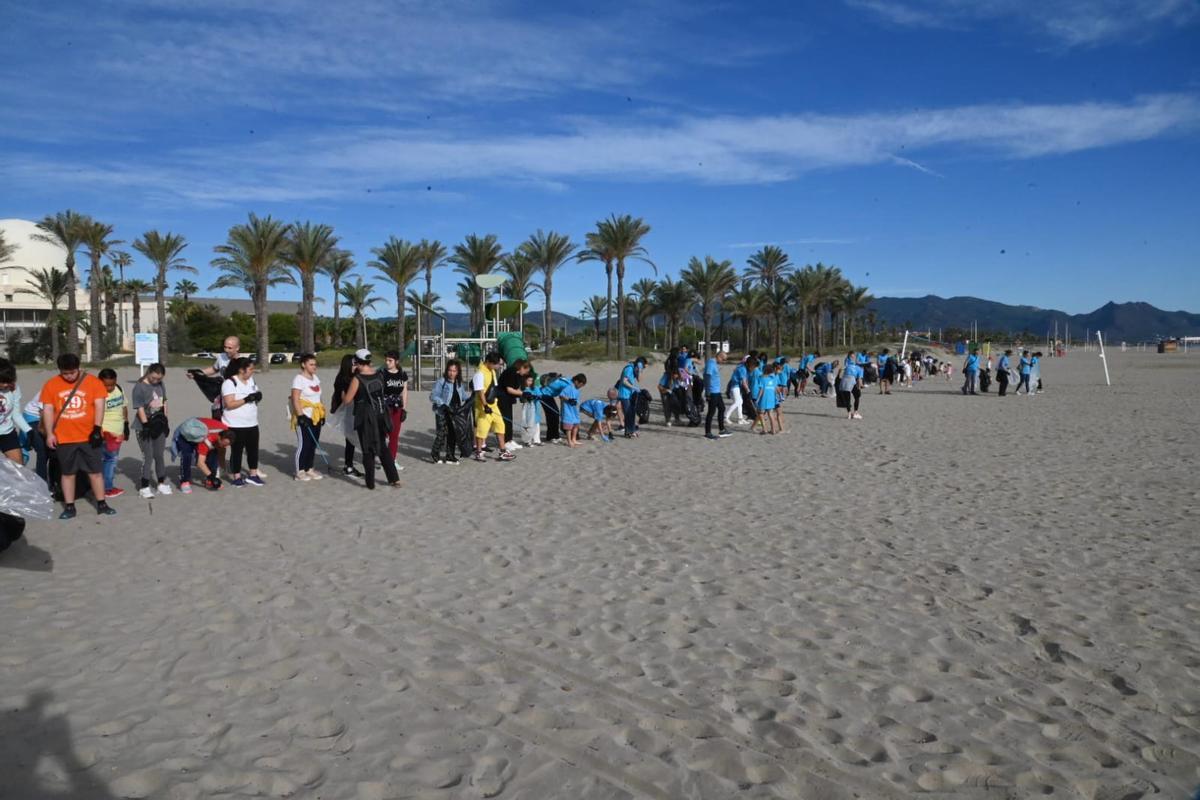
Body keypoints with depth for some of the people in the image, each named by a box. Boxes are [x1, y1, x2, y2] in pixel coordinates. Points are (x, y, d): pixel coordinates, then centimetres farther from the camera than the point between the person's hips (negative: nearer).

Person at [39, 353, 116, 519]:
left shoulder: (93, 382, -3)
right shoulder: (51, 385, 2)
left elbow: (99, 405, -4)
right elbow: (47, 410, 3)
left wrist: (97, 428, -13)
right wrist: (49, 433, -2)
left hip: (89, 437, -1)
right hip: (63, 438, 1)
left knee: (95, 471, 5)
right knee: (67, 473, 9)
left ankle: (102, 504, 14)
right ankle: (69, 507, 17)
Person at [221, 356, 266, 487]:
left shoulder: (251, 380, 10)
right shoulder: (230, 383, -14)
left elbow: (256, 395, 18)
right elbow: (229, 404, -21)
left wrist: (258, 396, -5)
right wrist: (246, 399, -27)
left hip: (252, 423, 7)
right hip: (236, 425, -7)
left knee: (253, 449, 10)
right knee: (237, 451, 3)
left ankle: (253, 475, 20)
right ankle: (236, 477, 14)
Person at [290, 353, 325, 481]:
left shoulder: (315, 378, 13)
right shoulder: (299, 379, -12)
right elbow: (295, 400, -17)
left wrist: (322, 414, 15)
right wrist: (301, 416, -22)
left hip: (316, 417, 8)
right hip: (304, 417, -8)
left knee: (313, 444, 11)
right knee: (303, 444, -3)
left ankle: (309, 469, 21)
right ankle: (300, 472, 6)